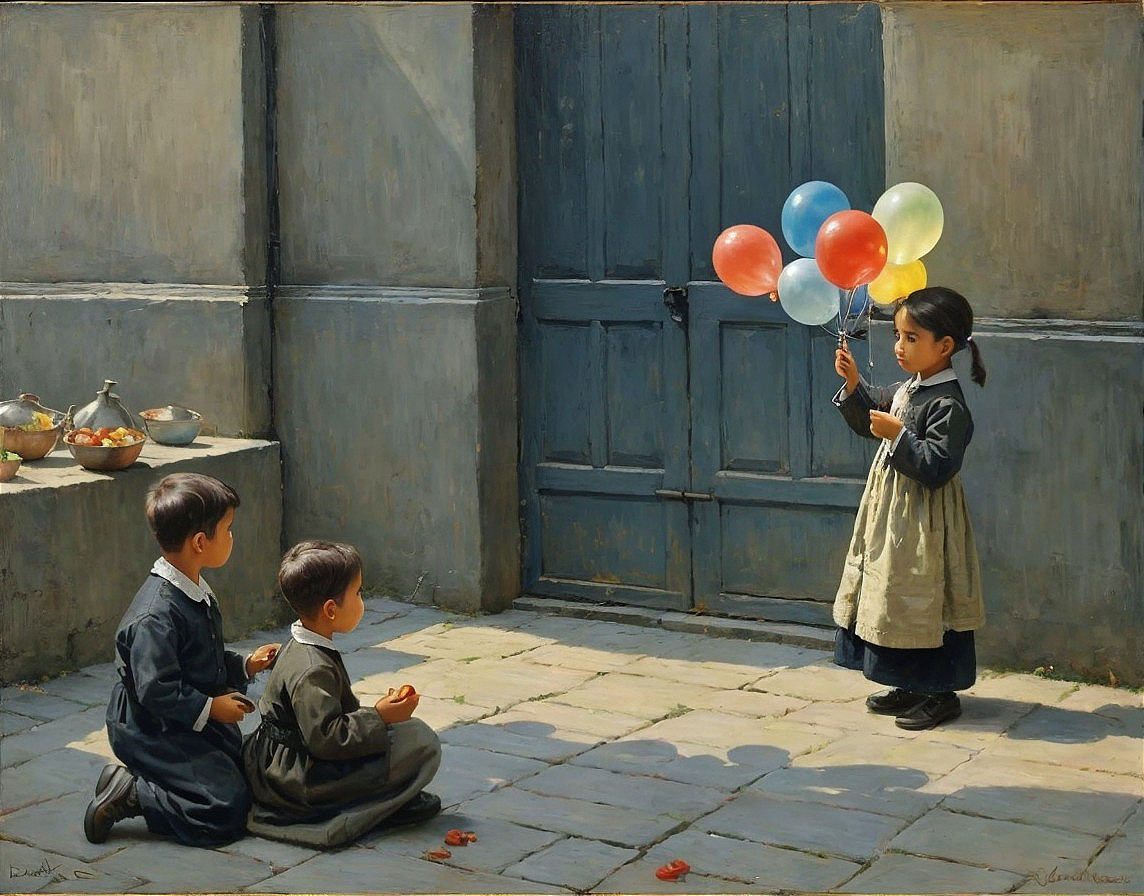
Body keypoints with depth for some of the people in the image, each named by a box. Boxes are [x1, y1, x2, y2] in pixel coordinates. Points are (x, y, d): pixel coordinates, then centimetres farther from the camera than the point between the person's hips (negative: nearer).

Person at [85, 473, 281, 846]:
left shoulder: (197, 594, 7)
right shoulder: (157, 615, -26)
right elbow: (156, 689, -27)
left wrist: (245, 665, 7)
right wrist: (210, 708, -18)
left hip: (196, 727, 10)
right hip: (156, 733, -10)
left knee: (247, 780, 11)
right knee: (226, 811, -17)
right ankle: (129, 794, -5)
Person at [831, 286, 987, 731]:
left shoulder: (948, 406, -19)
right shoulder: (907, 389, 7)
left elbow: (935, 468, -24)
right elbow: (869, 418, 20)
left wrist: (899, 436, -27)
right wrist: (854, 385, 5)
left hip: (924, 523, -9)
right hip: (892, 511, 10)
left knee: (924, 601, -2)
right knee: (894, 595, 15)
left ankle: (941, 693, 10)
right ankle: (911, 686, 26)